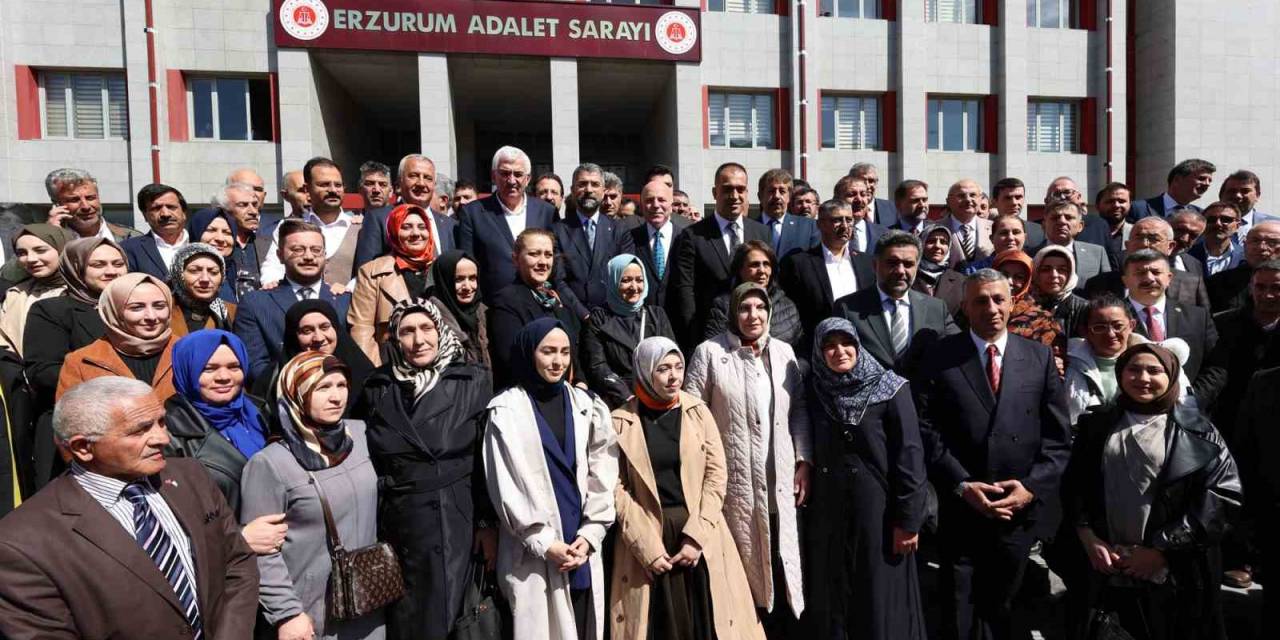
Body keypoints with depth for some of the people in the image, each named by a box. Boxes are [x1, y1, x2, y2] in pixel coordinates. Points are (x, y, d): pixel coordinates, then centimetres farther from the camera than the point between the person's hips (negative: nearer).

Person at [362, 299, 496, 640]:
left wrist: (490, 523, -6)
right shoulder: (378, 387, 2)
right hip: (401, 525, 2)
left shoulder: (473, 380, -4)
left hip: (460, 521, -2)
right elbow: (368, 460, 7)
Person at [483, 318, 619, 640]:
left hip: (583, 546, 3)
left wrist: (590, 534, -5)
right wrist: (543, 542, -9)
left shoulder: (587, 405, 7)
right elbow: (506, 486, -5)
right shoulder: (506, 411, -2)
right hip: (532, 552, -3)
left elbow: (602, 476, 5)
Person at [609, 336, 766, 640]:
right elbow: (617, 487, -5)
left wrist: (696, 537, -9)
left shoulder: (698, 412, 2)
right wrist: (647, 548, -12)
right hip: (647, 538, -1)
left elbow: (716, 474, -1)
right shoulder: (621, 421, -3)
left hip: (700, 535, 2)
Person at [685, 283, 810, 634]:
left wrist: (804, 461, 4)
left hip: (779, 480, 4)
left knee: (782, 563, 9)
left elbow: (799, 410, 12)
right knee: (743, 563, 5)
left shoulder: (784, 352, 8)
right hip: (734, 481, -3)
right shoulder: (710, 352, -5)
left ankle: (784, 626, 26)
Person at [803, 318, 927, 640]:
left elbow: (910, 456, -10)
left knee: (881, 598, 6)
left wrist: (908, 519, -12)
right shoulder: (814, 392, 3)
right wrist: (809, 505, 4)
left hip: (878, 512, -3)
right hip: (828, 513, 4)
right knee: (832, 599, 13)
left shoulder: (891, 389, -8)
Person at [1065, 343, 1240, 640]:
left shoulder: (1196, 431, -3)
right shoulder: (1097, 425, 5)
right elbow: (1074, 484, 7)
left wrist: (1163, 548, -12)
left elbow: (1222, 491, -9)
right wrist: (1088, 537, -6)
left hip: (1176, 572, -2)